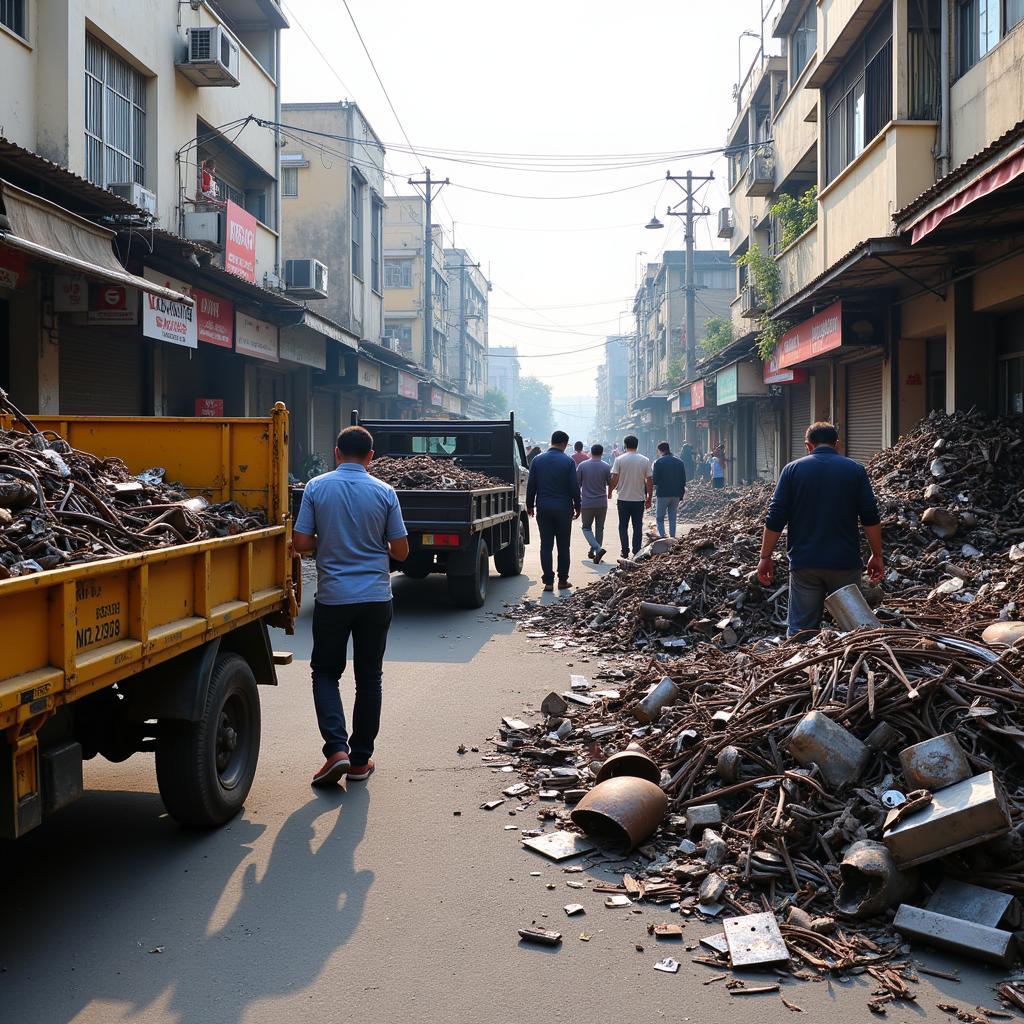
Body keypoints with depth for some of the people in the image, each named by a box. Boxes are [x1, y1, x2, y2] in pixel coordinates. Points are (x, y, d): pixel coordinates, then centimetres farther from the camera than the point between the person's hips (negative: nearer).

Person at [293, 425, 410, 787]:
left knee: (325, 672, 13)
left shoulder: (316, 488, -4)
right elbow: (400, 551, -2)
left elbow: (300, 543, -5)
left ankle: (336, 748, -4)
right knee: (369, 677, 11)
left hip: (332, 598, 0)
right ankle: (360, 759, 16)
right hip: (376, 598, 1)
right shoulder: (384, 492, -3)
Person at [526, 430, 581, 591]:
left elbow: (531, 486, 5)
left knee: (546, 545, 3)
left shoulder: (537, 460, 2)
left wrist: (530, 505, 14)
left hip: (543, 508, 2)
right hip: (563, 508, -2)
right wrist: (577, 506, 6)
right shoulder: (568, 461, -6)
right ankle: (563, 581, 11)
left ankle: (548, 581, 0)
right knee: (563, 546, 8)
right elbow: (574, 487, -4)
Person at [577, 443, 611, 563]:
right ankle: (594, 553, 13)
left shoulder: (582, 465, -4)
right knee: (599, 528, 12)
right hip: (602, 503, 1)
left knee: (587, 528, 8)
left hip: (587, 503, -1)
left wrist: (578, 500, 12)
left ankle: (598, 549, -15)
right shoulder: (606, 467, -5)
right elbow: (610, 483, 5)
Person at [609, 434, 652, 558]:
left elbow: (614, 479, -7)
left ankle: (625, 552, 8)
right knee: (638, 527, 7)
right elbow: (649, 481, 0)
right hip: (639, 499, 1)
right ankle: (636, 552, 5)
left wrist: (609, 492, 10)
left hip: (623, 499, -1)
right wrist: (649, 498, 9)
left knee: (623, 526, 9)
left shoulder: (619, 459, -7)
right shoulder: (645, 460, -1)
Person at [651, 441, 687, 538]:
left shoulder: (658, 462, -8)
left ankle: (662, 536, -7)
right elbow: (683, 480, 8)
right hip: (676, 495, 4)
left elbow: (654, 480, -11)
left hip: (662, 494, -4)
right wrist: (681, 496, 12)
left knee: (660, 518, 6)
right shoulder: (679, 462, 7)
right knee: (672, 518, 12)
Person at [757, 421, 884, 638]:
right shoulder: (855, 470, 2)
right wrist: (877, 556, 8)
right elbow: (871, 518, 0)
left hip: (804, 563, 0)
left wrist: (765, 556, 5)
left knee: (801, 629, 3)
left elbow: (775, 518, -1)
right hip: (845, 562, 0)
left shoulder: (792, 469, 1)